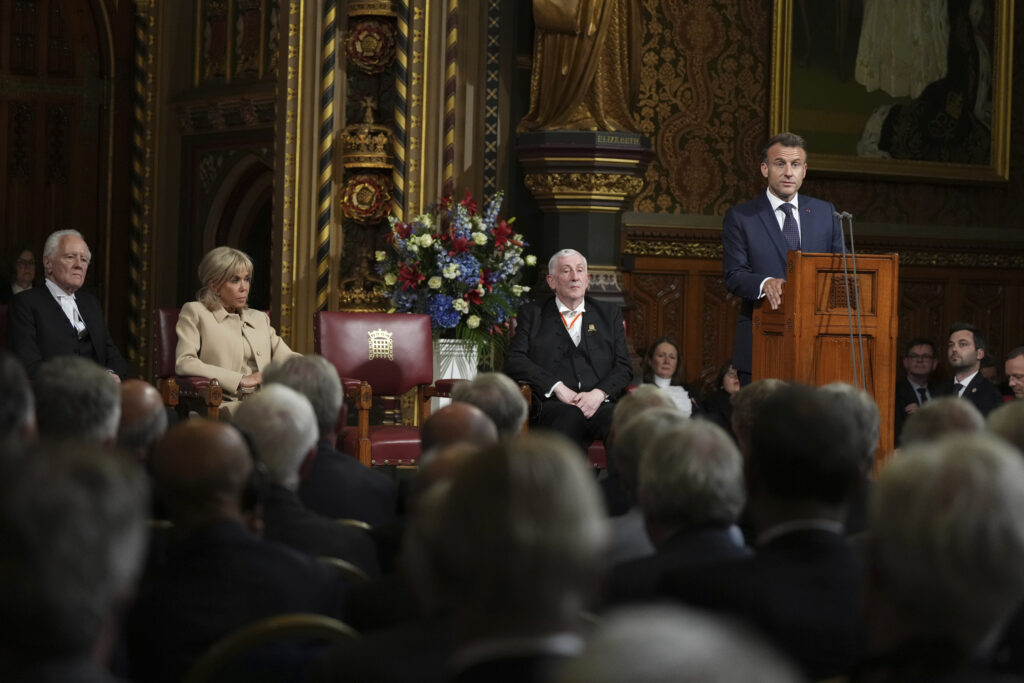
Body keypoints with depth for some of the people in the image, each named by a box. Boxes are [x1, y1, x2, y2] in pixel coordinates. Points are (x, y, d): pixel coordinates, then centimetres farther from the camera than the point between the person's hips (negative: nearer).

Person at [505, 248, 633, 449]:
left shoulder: (609, 314, 24)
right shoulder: (531, 313, 19)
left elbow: (623, 366, 16)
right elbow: (515, 361, 6)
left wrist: (599, 393, -6)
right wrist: (557, 387, -8)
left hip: (599, 403, 1)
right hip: (554, 405, -1)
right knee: (571, 417, -40)